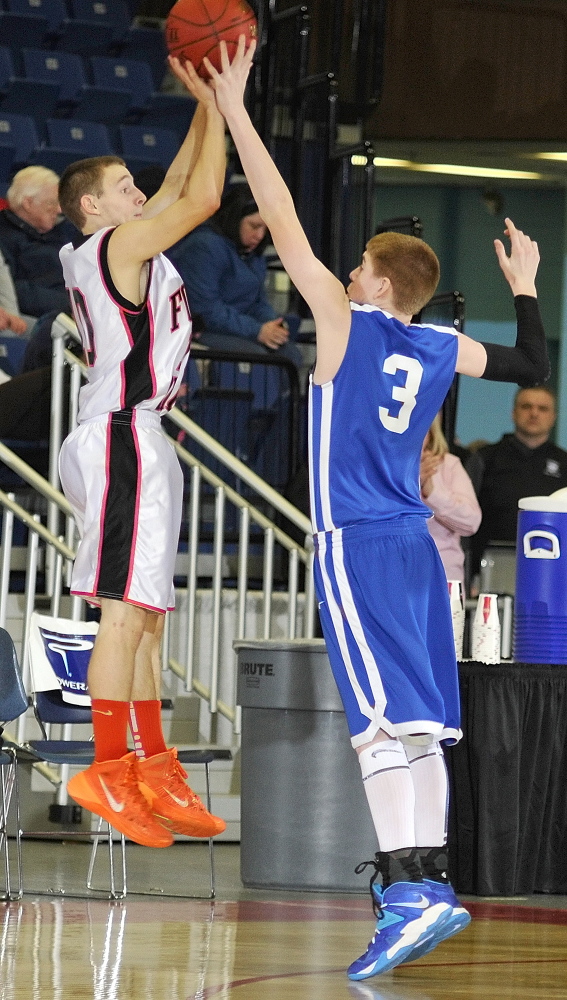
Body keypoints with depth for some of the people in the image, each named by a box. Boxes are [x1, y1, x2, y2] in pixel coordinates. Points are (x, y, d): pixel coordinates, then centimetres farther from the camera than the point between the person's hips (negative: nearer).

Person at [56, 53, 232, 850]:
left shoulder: (122, 246, 18)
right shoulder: (121, 243, -8)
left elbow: (184, 183, 26)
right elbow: (203, 197, -13)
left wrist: (208, 102, 19)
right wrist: (218, 102, -5)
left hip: (135, 439, 11)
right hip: (124, 436, -11)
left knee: (144, 619, 11)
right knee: (125, 614, -13)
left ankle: (153, 773, 14)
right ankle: (108, 772, -15)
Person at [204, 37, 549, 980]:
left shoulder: (346, 324, -6)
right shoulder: (444, 349, 9)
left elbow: (283, 224, -7)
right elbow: (534, 367, 24)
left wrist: (235, 111, -4)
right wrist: (525, 288, 35)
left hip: (356, 546, -7)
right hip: (413, 544, 7)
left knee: (386, 719, -15)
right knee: (416, 723, 11)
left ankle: (409, 893, -25)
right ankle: (427, 882, 14)